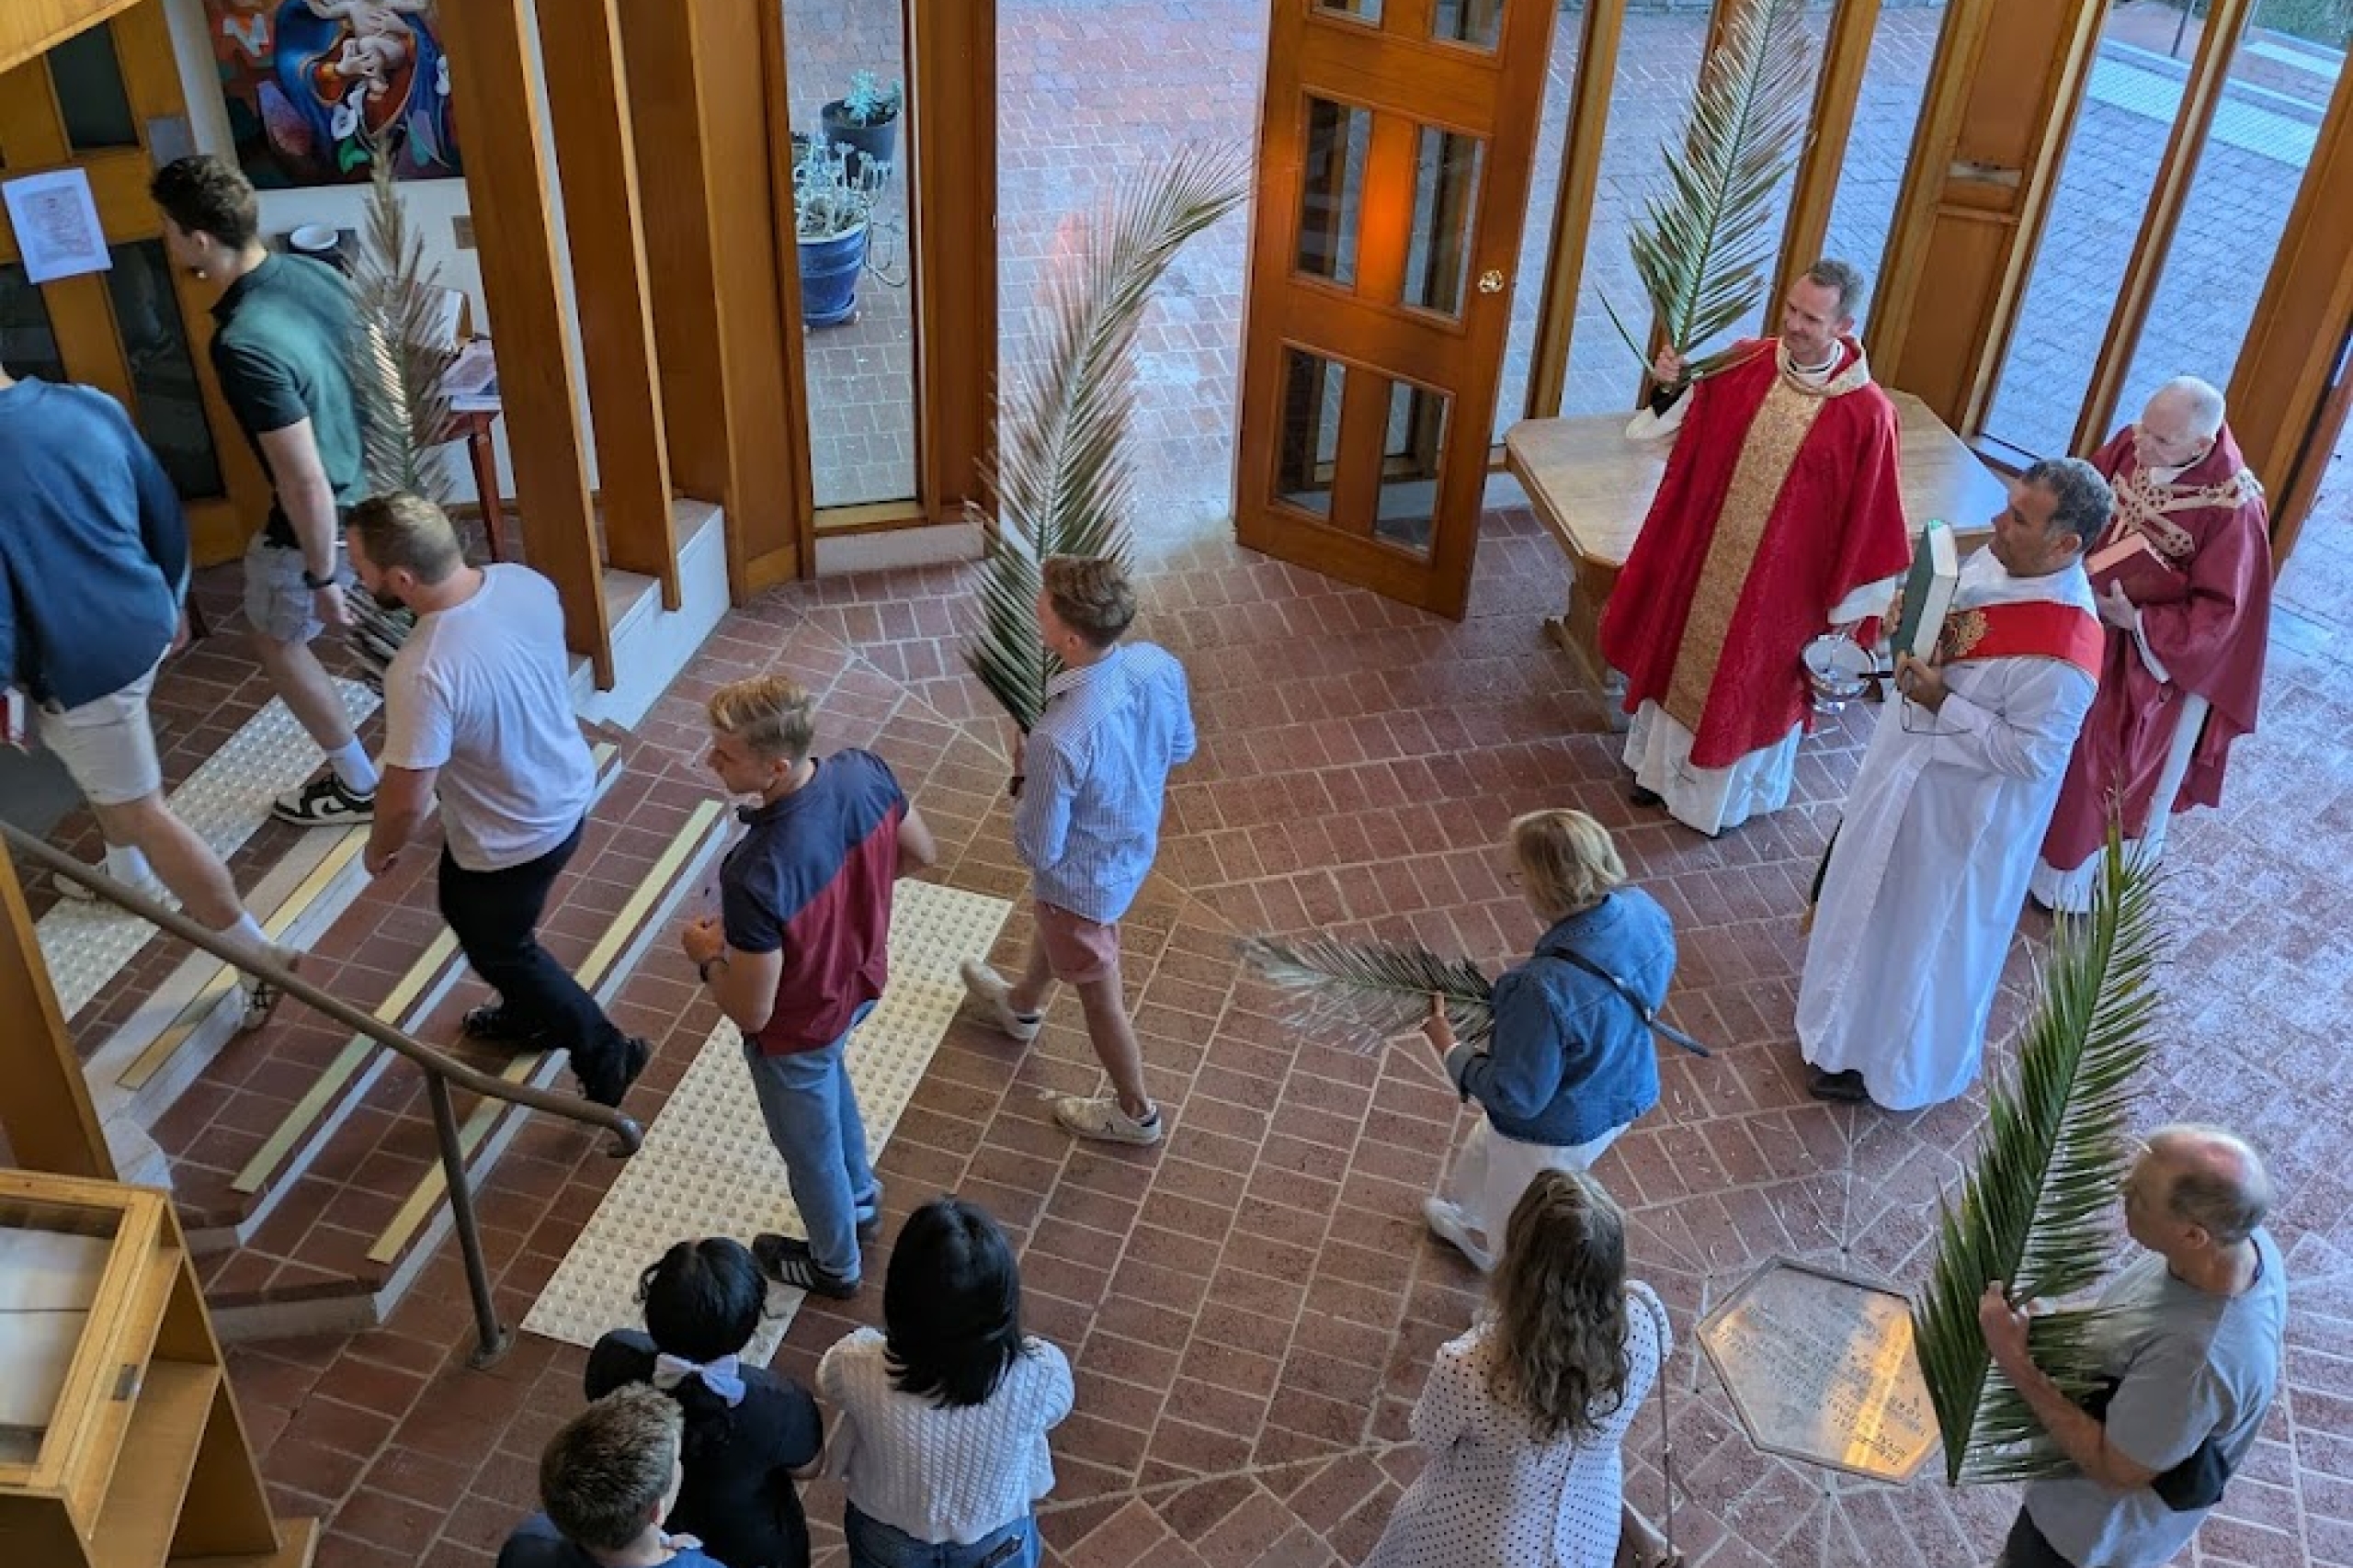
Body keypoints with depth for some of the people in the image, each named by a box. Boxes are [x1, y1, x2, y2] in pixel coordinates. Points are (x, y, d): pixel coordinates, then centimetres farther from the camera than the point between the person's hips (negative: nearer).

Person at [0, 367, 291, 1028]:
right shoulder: (90, 405, -7)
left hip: (79, 664, -8)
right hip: (142, 624, 8)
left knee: (140, 812, 6)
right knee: (105, 770, 33)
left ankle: (259, 957, 12)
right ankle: (129, 876, 57)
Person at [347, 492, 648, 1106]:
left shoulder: (421, 675, -38)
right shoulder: (526, 582, -16)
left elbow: (407, 802, -25)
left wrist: (379, 849, -4)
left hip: (513, 841, -8)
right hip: (569, 793, 8)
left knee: (499, 948, 22)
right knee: (468, 910, 33)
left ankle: (606, 1055, 34)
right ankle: (529, 1014, 56)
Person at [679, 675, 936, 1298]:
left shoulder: (756, 877, -43)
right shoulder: (866, 772, -24)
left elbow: (750, 1014, -30)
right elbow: (923, 854, -4)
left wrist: (707, 955, -11)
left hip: (797, 1030, -6)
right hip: (861, 982, 6)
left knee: (810, 1147, 24)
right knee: (829, 1075, 38)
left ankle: (834, 1263, 54)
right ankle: (861, 1199, 63)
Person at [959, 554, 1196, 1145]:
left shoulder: (1059, 741, -43)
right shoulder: (1159, 664, -22)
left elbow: (1038, 851, -28)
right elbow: (1181, 748, -1)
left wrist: (1024, 777, -12)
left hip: (1084, 877, -7)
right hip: (1135, 846, 7)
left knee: (1098, 990, 21)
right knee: (1050, 920, 37)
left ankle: (1135, 1110, 46)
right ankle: (1023, 1006, 68)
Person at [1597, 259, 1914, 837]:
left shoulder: (1867, 412, -20)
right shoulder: (1744, 362, -9)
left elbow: (1867, 514, -12)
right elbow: (1686, 431, 7)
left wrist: (1847, 602, -8)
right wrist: (1671, 386, -14)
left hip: (1780, 577, -4)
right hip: (1702, 555, 4)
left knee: (1749, 681, 15)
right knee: (1683, 657, 20)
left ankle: (1726, 794, 39)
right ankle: (1665, 767, 44)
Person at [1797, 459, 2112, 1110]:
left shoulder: (2061, 654, -35)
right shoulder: (1996, 559, -11)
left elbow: (2031, 755, -27)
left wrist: (1941, 702, -28)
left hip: (1961, 806, -8)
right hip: (1909, 764, 8)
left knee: (1923, 930, 13)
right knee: (1879, 892, 29)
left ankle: (1884, 1061, 36)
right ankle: (1856, 995, 55)